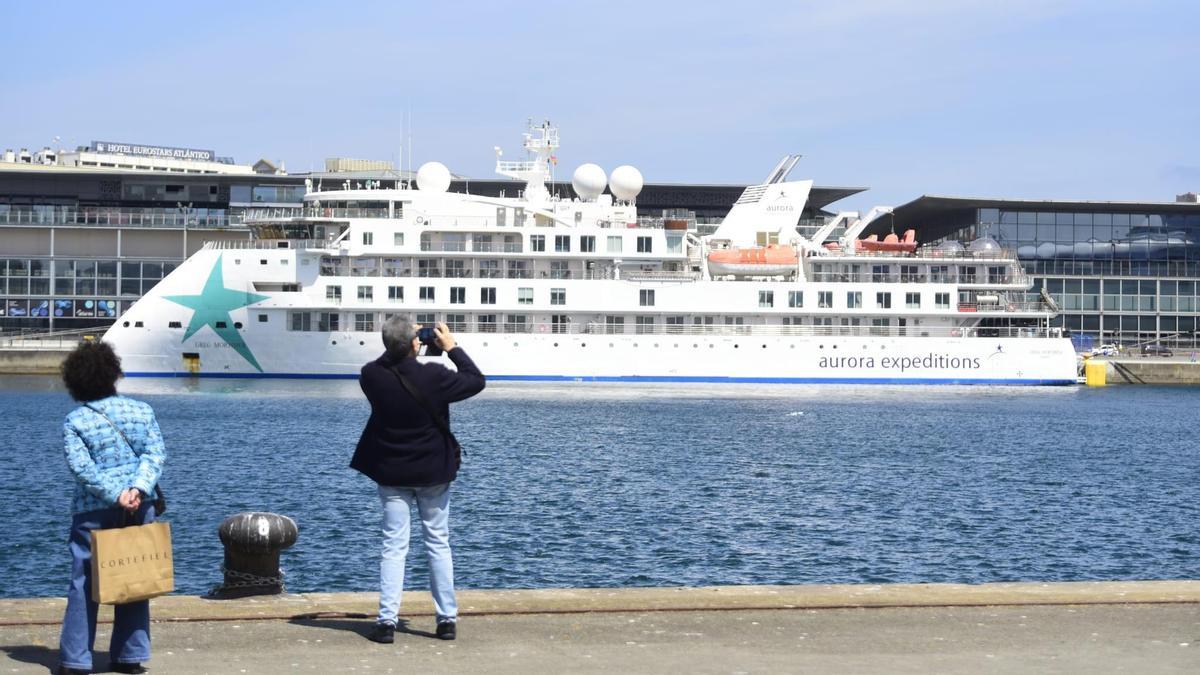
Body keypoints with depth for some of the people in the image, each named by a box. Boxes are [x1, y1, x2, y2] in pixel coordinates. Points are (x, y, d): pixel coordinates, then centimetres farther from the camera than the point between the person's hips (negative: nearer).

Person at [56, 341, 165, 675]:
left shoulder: (74, 421, -3)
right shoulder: (141, 410, 4)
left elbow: (81, 467, -13)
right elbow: (155, 453, -6)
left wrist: (116, 494, -15)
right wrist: (139, 488, -15)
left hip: (93, 511, -2)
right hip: (139, 508, 2)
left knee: (84, 584, 4)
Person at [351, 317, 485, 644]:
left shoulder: (372, 376, -13)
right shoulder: (433, 376, -19)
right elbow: (476, 381, -3)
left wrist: (397, 347, 9)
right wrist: (452, 348, 3)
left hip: (391, 473, 1)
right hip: (433, 473, -1)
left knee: (393, 547, 4)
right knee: (439, 545, 10)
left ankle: (387, 621, -3)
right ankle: (447, 619, 12)